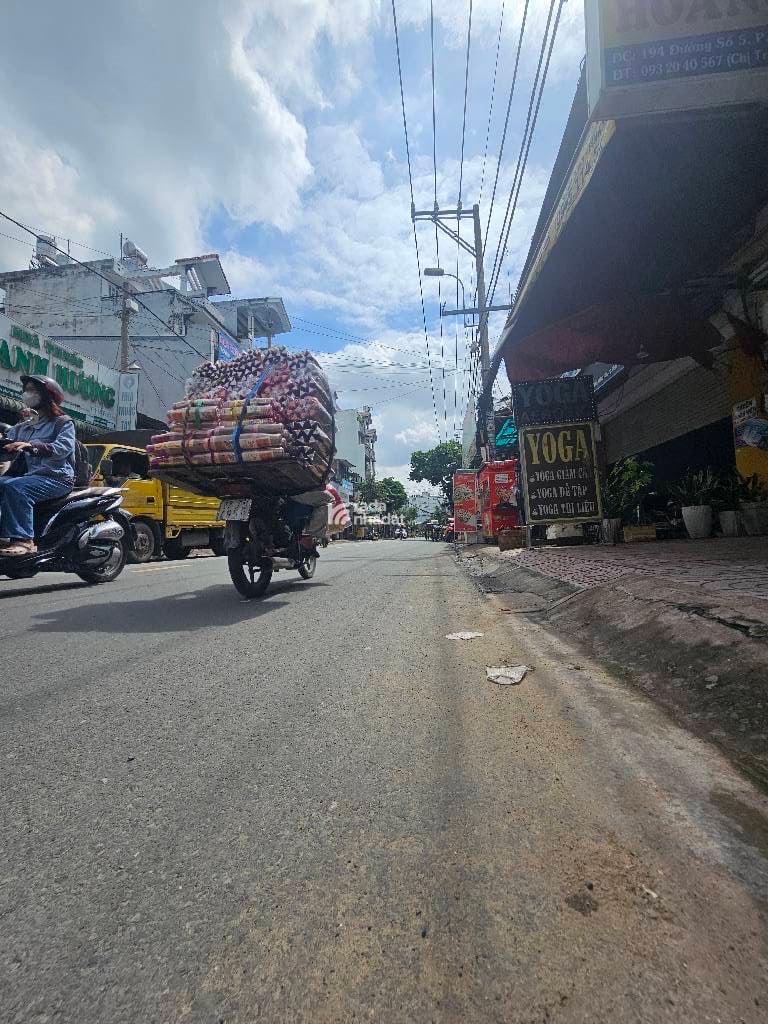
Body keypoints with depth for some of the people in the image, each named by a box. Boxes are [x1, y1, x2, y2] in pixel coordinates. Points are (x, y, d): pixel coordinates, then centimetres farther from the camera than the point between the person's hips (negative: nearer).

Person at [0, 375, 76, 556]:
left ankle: (23, 540, -34)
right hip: (29, 476, 6)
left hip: (56, 477, -6)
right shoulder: (22, 427, 27)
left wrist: (31, 446, -28)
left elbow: (63, 447, -15)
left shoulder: (63, 422, 5)